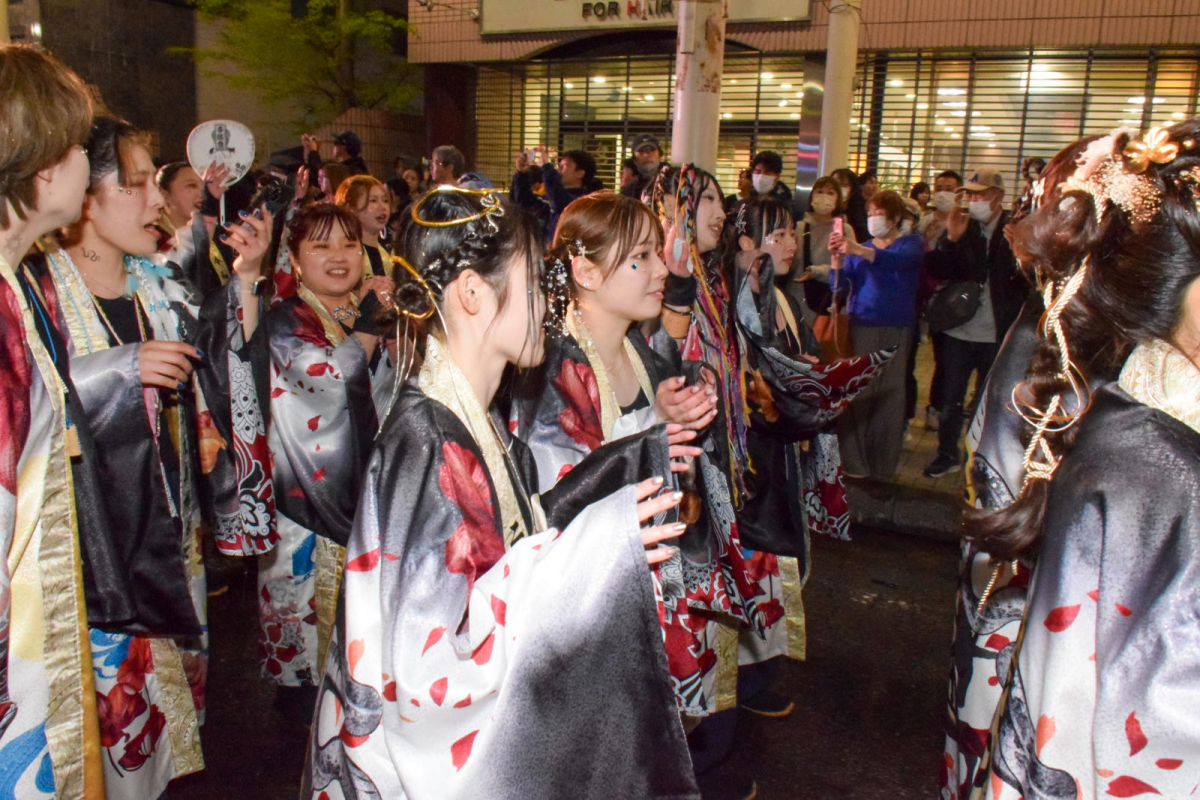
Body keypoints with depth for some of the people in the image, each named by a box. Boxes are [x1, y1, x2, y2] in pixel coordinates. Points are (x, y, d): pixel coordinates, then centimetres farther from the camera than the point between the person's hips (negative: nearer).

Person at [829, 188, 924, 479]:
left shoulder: (911, 244, 6)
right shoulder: (859, 248, 15)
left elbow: (898, 260, -18)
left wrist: (859, 251, -33)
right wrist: (837, 257, -13)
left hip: (896, 330, -2)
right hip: (861, 327, 2)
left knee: (889, 395, -3)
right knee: (857, 393, -5)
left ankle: (884, 465, 7)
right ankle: (854, 461, 2)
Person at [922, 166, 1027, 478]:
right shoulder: (961, 226, 3)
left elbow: (1027, 282, -6)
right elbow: (935, 271, -3)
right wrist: (951, 239, -16)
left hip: (996, 335, -2)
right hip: (958, 330, 3)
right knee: (949, 397, 12)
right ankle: (948, 454, 28)